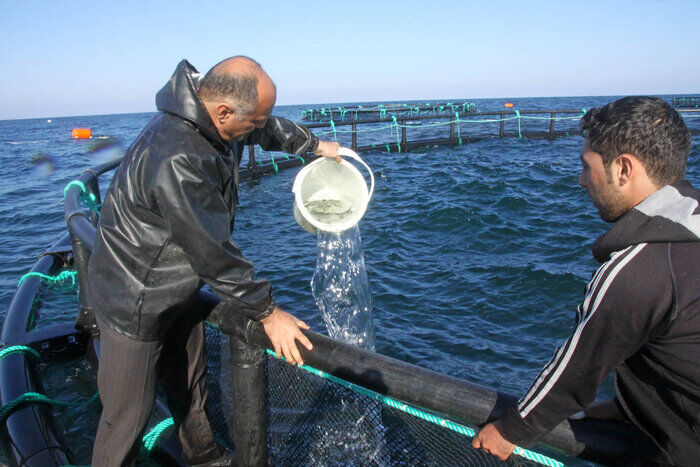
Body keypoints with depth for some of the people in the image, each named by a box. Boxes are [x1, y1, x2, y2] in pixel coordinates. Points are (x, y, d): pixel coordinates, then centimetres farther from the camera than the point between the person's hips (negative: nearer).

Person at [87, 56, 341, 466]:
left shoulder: (213, 121, -6)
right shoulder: (175, 160, -35)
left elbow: (271, 130, 16)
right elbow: (214, 252, -30)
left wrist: (315, 145, 28)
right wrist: (266, 311, -20)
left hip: (182, 290, 9)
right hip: (136, 302, -9)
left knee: (191, 392, 23)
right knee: (130, 414, 5)